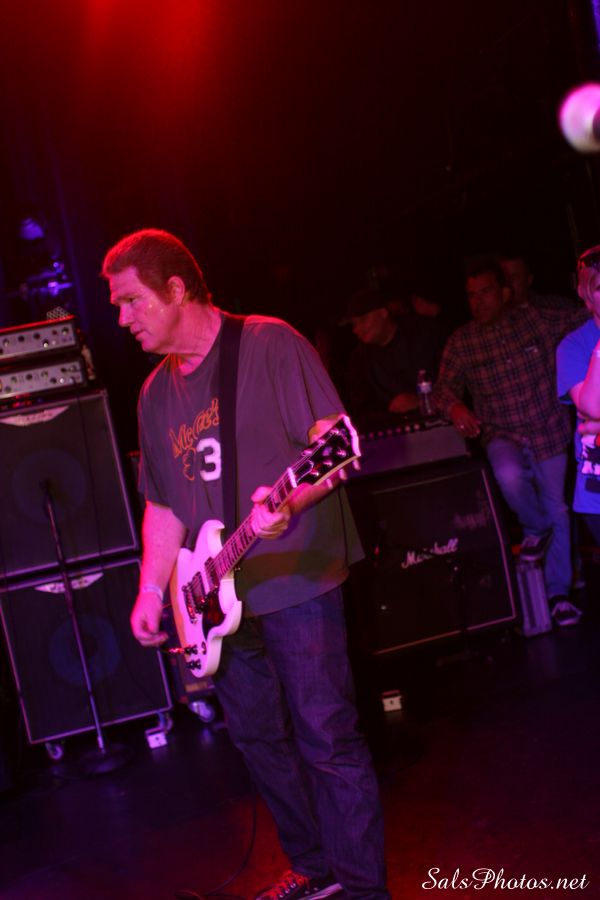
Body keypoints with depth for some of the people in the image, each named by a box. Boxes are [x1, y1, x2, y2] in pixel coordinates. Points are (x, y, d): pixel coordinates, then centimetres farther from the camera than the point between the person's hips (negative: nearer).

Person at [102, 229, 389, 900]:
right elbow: (162, 505, 18)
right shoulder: (156, 393, 14)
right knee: (257, 736, 16)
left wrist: (289, 500, -30)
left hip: (297, 579, -7)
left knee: (326, 739, -3)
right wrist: (151, 589, 8)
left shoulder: (268, 345, -7)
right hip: (220, 598, 8)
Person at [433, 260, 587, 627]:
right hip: (504, 435, -1)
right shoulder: (461, 341, -2)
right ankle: (536, 528, 2)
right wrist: (455, 407, -22)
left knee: (557, 510, 6)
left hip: (549, 433, 1)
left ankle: (559, 594, 27)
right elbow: (444, 389, -1)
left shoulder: (538, 321, -3)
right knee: (509, 477, -33)